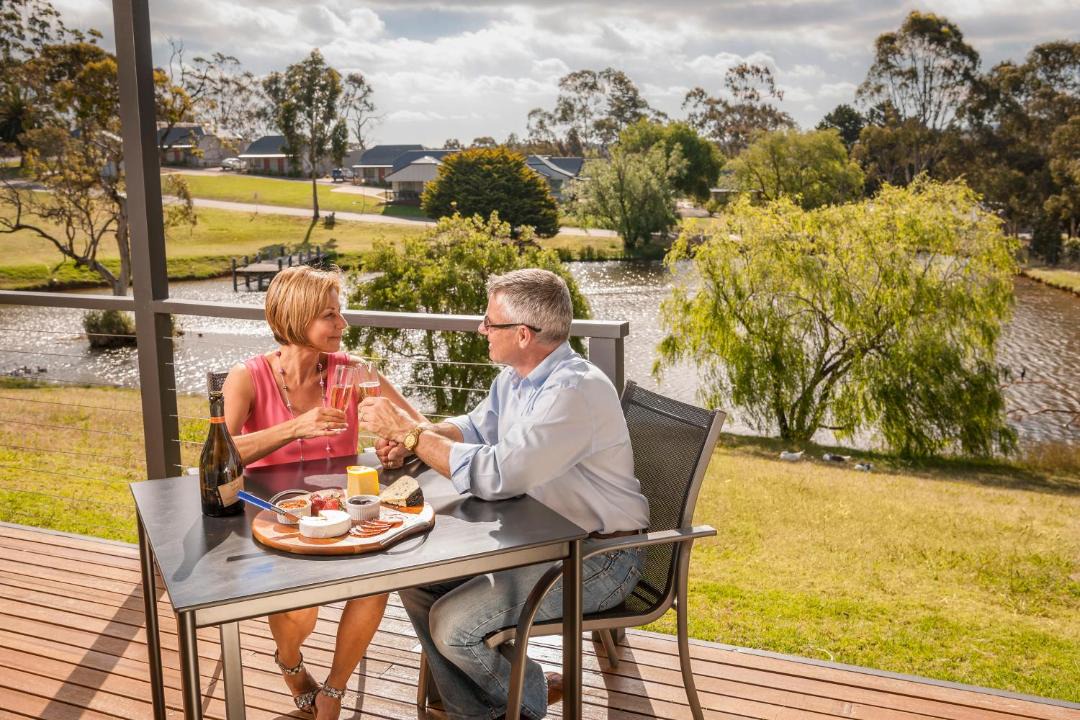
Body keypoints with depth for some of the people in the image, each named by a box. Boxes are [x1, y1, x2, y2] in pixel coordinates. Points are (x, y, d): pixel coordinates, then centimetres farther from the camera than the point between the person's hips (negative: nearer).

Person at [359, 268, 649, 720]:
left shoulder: (575, 391, -27)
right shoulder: (516, 377, 3)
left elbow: (495, 476, -33)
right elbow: (476, 428, 19)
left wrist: (409, 431, -23)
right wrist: (410, 437, -2)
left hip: (599, 556, -9)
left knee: (453, 624, -17)